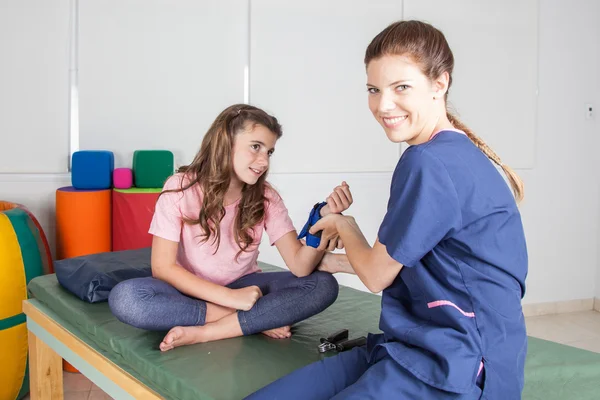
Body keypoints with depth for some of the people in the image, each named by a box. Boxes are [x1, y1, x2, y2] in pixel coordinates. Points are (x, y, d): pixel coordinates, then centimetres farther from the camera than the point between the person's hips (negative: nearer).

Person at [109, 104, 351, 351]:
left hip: (242, 287, 2)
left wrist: (325, 218, -35)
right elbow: (162, 267, -18)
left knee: (323, 286, -21)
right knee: (124, 298, -32)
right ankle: (256, 320, -24)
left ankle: (203, 333, -26)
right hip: (189, 290, -2)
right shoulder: (180, 188, -16)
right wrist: (230, 298, -26)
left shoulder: (266, 198, -9)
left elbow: (300, 267, -17)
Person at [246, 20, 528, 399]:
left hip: (455, 368, -9)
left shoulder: (430, 162, -18)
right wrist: (343, 262, 28)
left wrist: (345, 226, 12)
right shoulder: (457, 155, 12)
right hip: (421, 344, 9)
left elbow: (378, 276, -6)